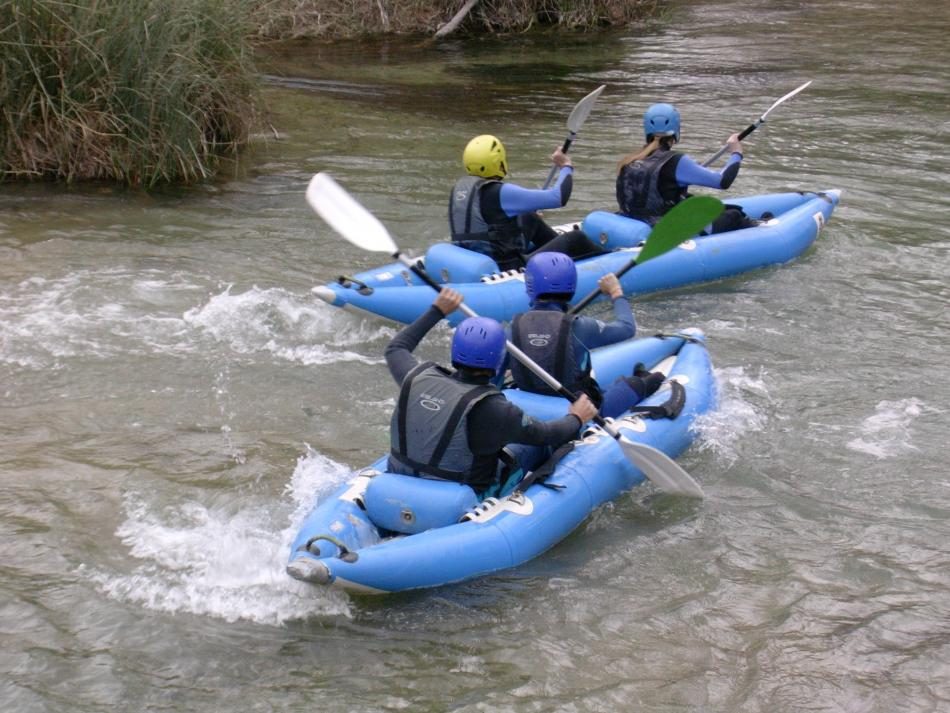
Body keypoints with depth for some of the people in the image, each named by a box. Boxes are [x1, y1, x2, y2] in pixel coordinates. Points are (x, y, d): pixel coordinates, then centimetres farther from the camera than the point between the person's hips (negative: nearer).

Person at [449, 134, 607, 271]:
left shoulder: (460, 187, 2)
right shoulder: (499, 192, -22)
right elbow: (558, 197, -19)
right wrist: (566, 167, 0)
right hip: (508, 268, -9)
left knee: (528, 219, 28)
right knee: (575, 238, 4)